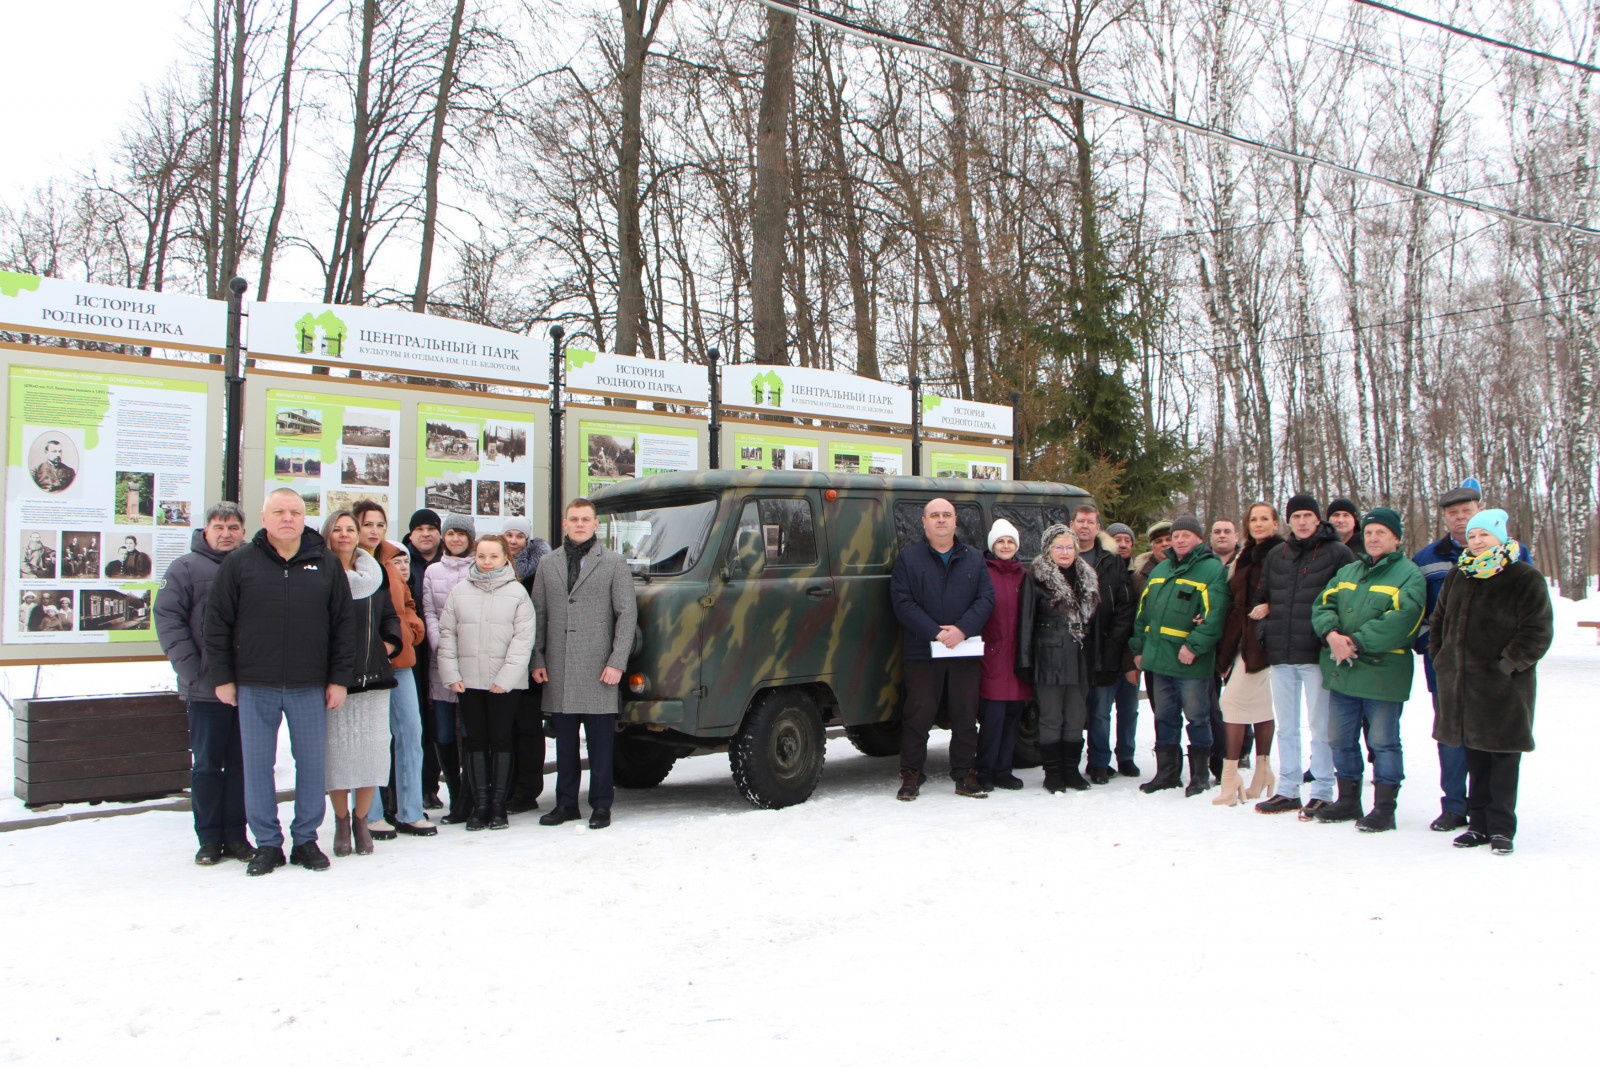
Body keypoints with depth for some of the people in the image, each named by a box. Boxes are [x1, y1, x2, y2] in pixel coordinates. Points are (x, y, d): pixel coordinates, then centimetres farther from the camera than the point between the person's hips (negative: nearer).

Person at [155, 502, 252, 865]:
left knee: (242, 763, 7)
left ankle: (236, 834, 16)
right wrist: (190, 669, -13)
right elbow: (167, 618, -6)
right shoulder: (186, 568, 0)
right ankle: (209, 838, 12)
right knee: (206, 764, 4)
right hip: (206, 687, -2)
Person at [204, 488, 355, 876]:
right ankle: (267, 842, 16)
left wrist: (339, 679, 1)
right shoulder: (239, 562, 2)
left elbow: (344, 624, 6)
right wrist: (221, 677, -1)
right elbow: (217, 623, 3)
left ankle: (306, 839, 18)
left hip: (310, 687, 1)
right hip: (254, 687, 0)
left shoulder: (326, 564, 5)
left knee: (313, 763, 5)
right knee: (257, 764, 4)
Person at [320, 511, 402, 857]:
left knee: (372, 748, -1)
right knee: (337, 750, -2)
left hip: (372, 677, 3)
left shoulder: (375, 575, 14)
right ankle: (341, 821, 16)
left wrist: (385, 647, 4)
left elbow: (391, 618, 19)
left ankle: (361, 819, 14)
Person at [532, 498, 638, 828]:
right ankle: (566, 804, 19)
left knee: (600, 742, 1)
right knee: (564, 741, 9)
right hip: (558, 671, 3)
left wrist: (617, 662, -9)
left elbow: (627, 614, -1)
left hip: (598, 669, -3)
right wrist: (537, 660, 4)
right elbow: (538, 615, 13)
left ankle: (601, 806, 10)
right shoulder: (547, 565, 12)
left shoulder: (614, 564, 3)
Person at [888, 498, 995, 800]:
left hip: (965, 651, 2)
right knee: (918, 715, 0)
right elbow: (902, 602, -6)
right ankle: (911, 775, 9)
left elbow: (986, 599, 2)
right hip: (922, 651, -2)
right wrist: (935, 632, -16)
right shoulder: (908, 559, 4)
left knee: (965, 715, 6)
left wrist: (962, 630, -14)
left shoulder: (974, 560, 13)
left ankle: (966, 774, 15)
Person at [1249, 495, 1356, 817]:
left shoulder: (1337, 553, -2)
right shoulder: (1275, 556, 14)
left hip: (1316, 654, -5)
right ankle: (1287, 790, 19)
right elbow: (1259, 598, 20)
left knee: (1320, 726, 0)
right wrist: (1266, 637, 8)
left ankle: (1323, 793, 8)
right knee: (1285, 726, 11)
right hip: (1280, 655, 5)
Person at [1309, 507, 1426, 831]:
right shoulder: (1347, 572, 17)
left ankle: (1384, 808, 9)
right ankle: (1348, 801, 25)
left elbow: (1400, 620, -16)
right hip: (1341, 671, 6)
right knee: (1341, 740, 12)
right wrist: (1332, 634, -13)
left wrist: (1357, 643, -20)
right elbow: (1323, 605, 8)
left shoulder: (1409, 575, -3)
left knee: (1383, 742, 1)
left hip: (1382, 672, -6)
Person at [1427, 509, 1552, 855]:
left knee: (1504, 756, 2)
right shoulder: (1458, 576, 11)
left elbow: (1538, 632, -10)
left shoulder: (1526, 579, -6)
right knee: (1474, 754, 11)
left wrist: (1508, 665, -15)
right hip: (1461, 683, 5)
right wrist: (1442, 658, 10)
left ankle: (1501, 827, 11)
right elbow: (1439, 620, 20)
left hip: (1504, 685, -5)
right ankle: (1478, 823, 19)